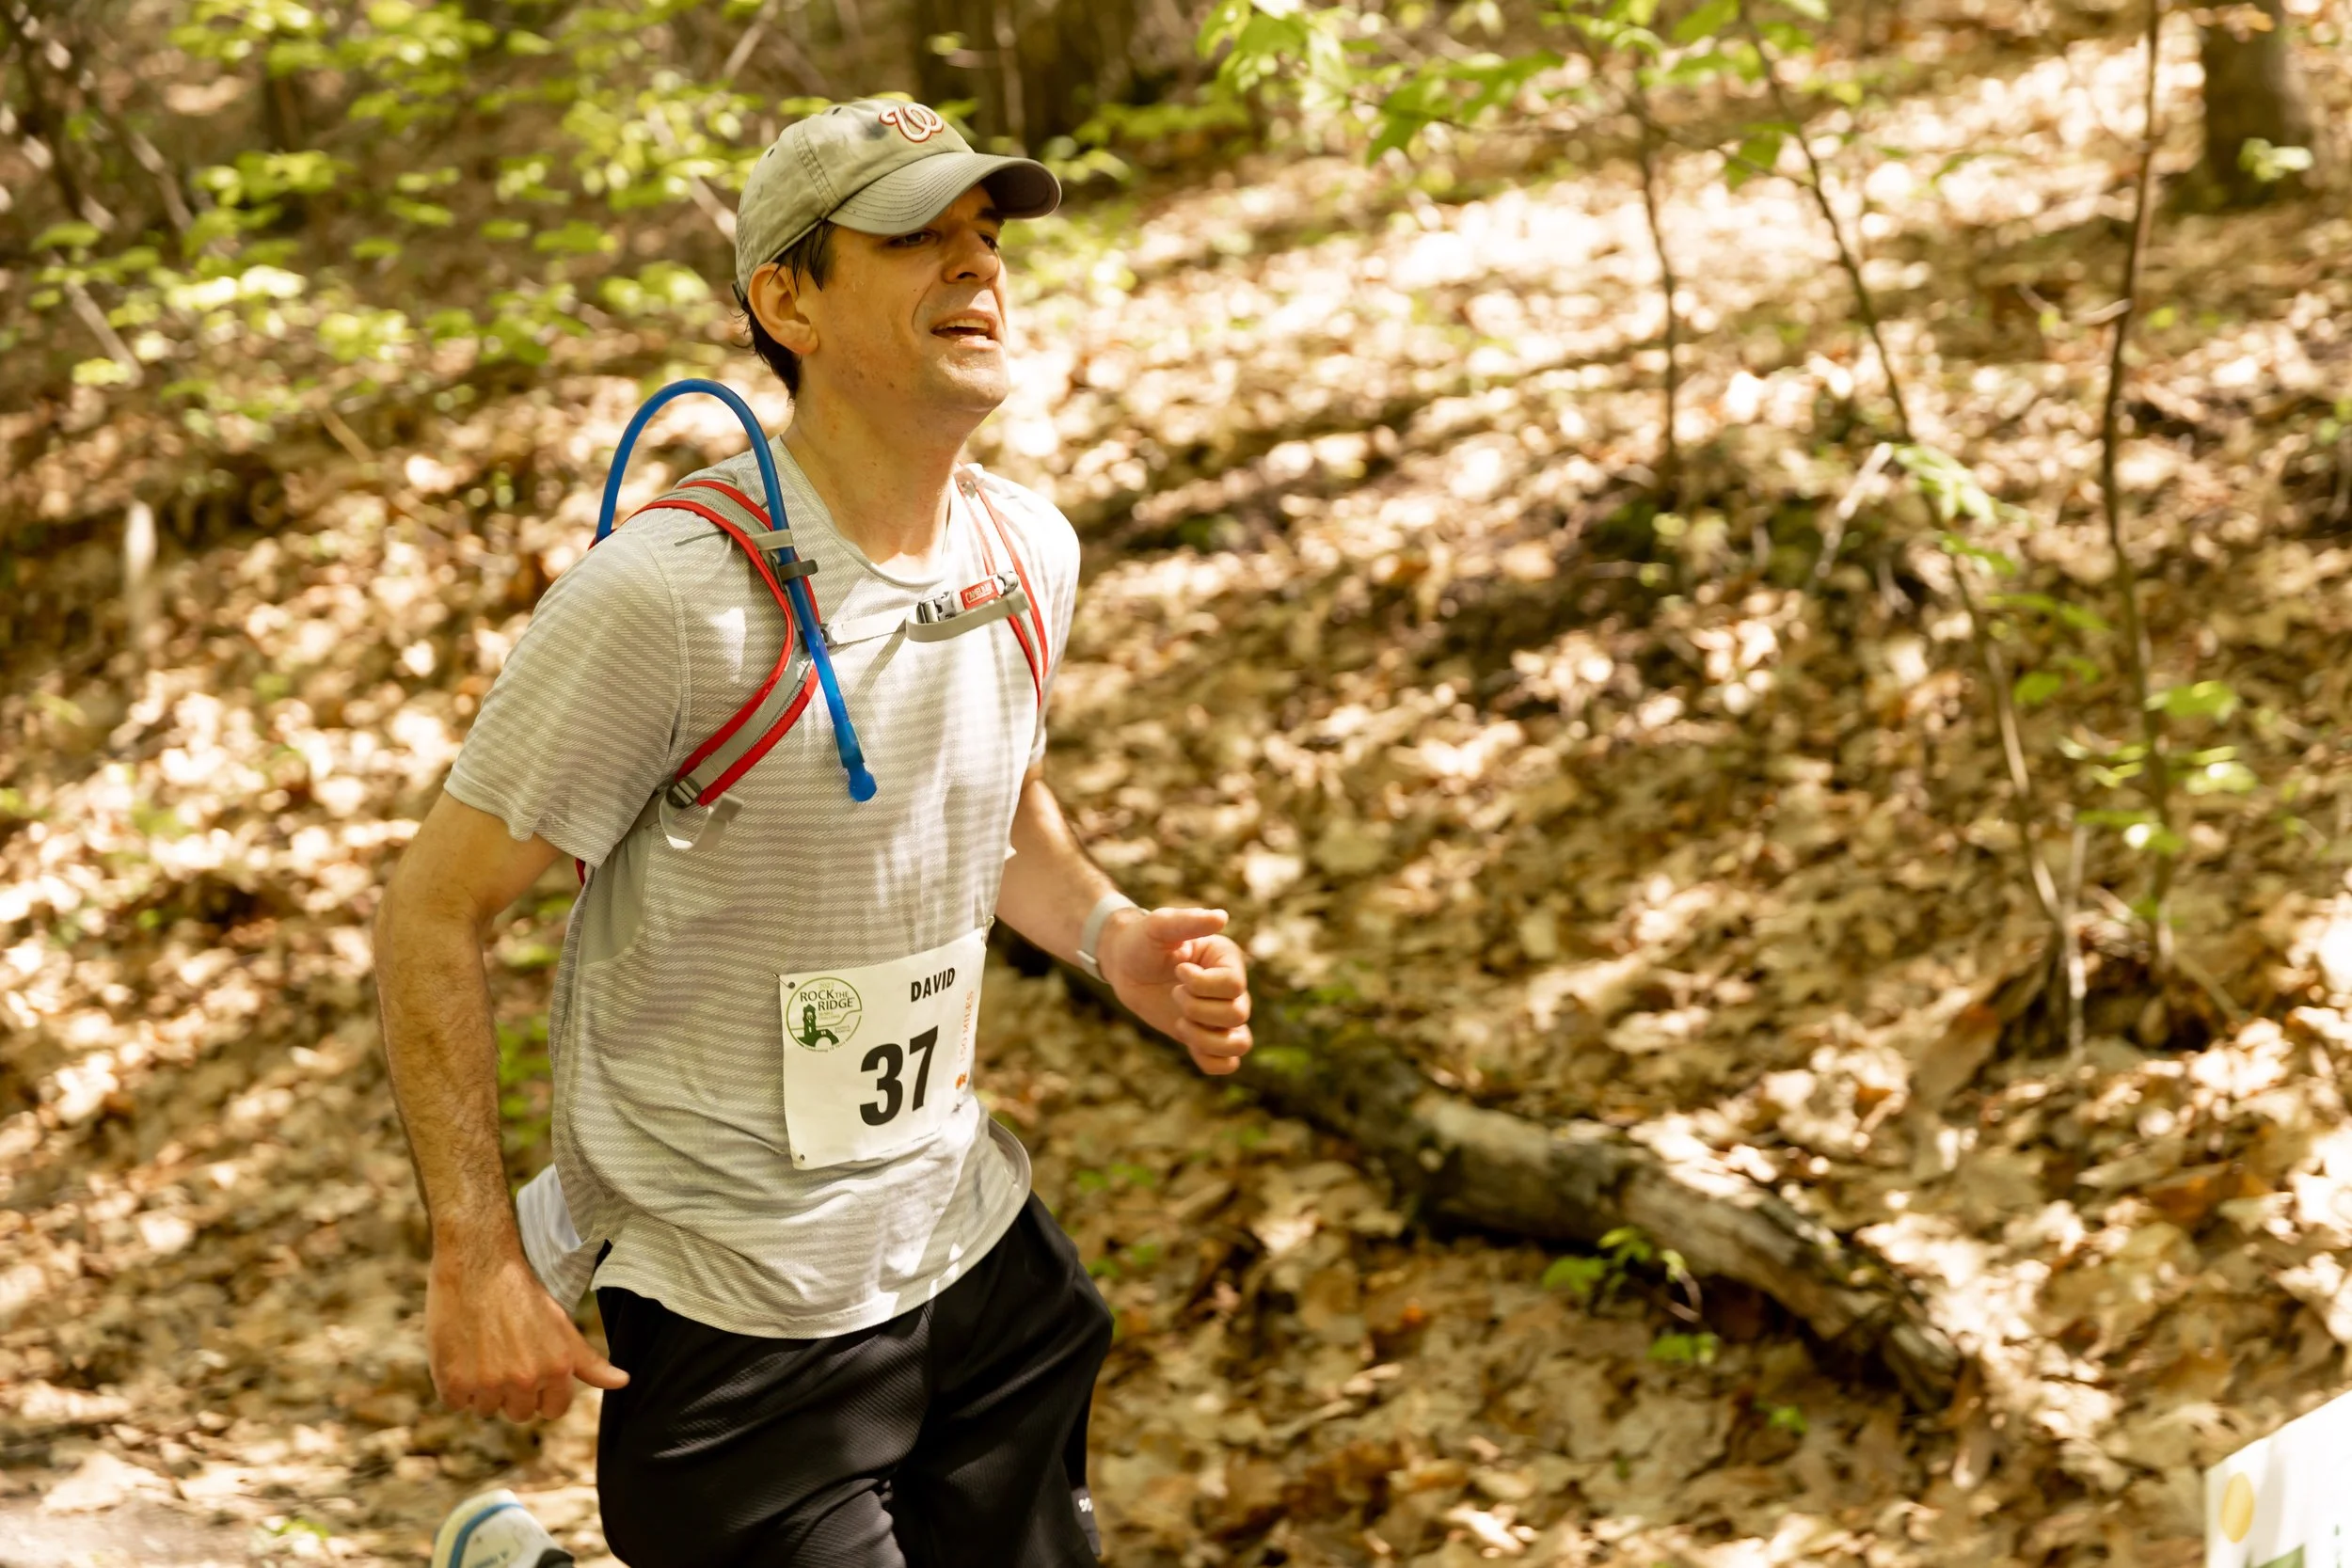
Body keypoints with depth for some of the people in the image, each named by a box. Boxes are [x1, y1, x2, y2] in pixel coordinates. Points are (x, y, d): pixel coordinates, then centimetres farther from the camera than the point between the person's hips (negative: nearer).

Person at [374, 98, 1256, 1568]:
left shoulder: (1029, 549, 0)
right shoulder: (672, 594, -22)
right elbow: (436, 916, -15)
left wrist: (1113, 936, 0)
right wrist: (477, 1257, -17)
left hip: (974, 1239, 7)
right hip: (732, 1316, -7)